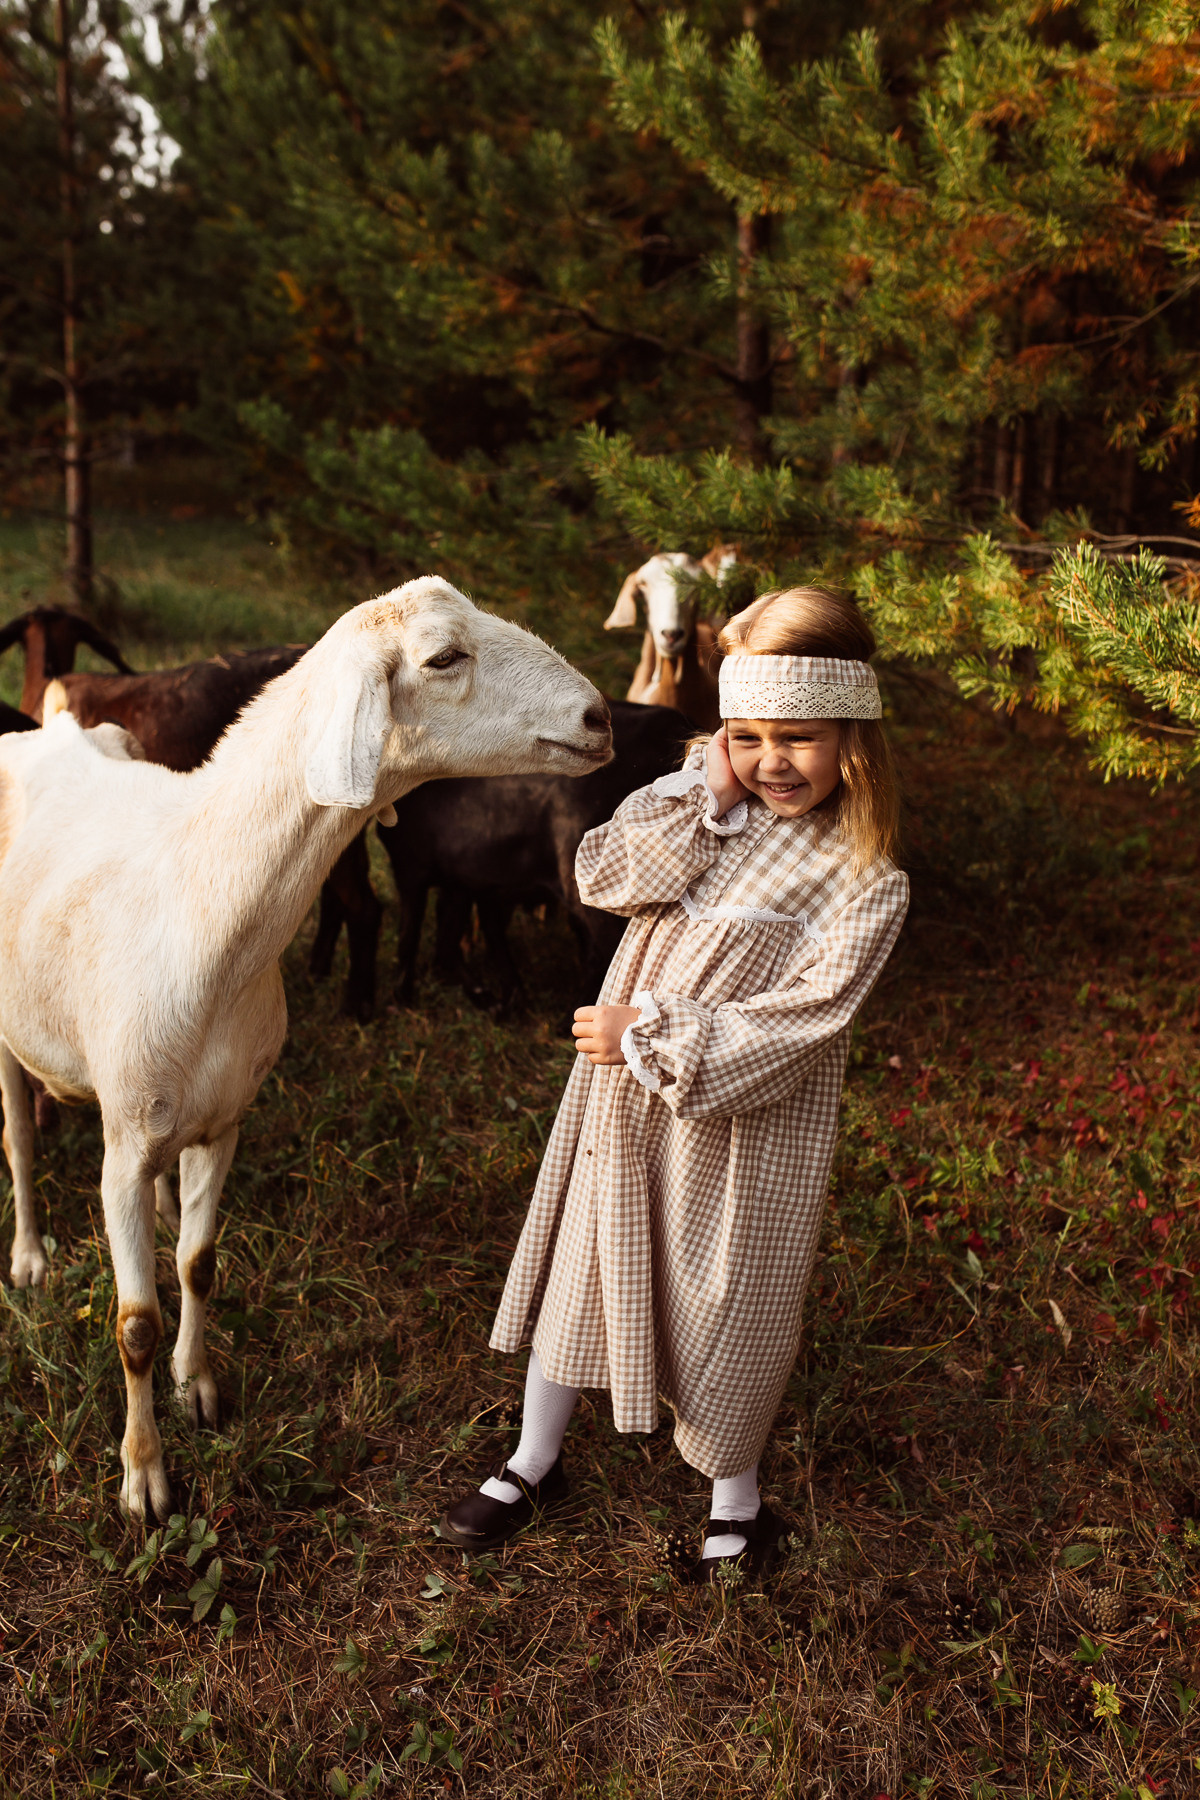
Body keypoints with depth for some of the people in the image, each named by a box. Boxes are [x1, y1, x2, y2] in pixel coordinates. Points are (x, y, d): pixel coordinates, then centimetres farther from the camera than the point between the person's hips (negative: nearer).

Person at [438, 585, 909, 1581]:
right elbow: (603, 874, -13)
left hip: (743, 1124, -4)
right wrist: (705, 804, -24)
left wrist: (652, 1033, -22)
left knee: (724, 1307, 11)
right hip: (623, 1093, 5)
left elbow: (799, 1021, -22)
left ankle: (736, 1500, 39)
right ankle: (534, 1465, 41)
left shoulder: (867, 882, -16)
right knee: (583, 1264, 18)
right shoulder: (700, 791, -3)